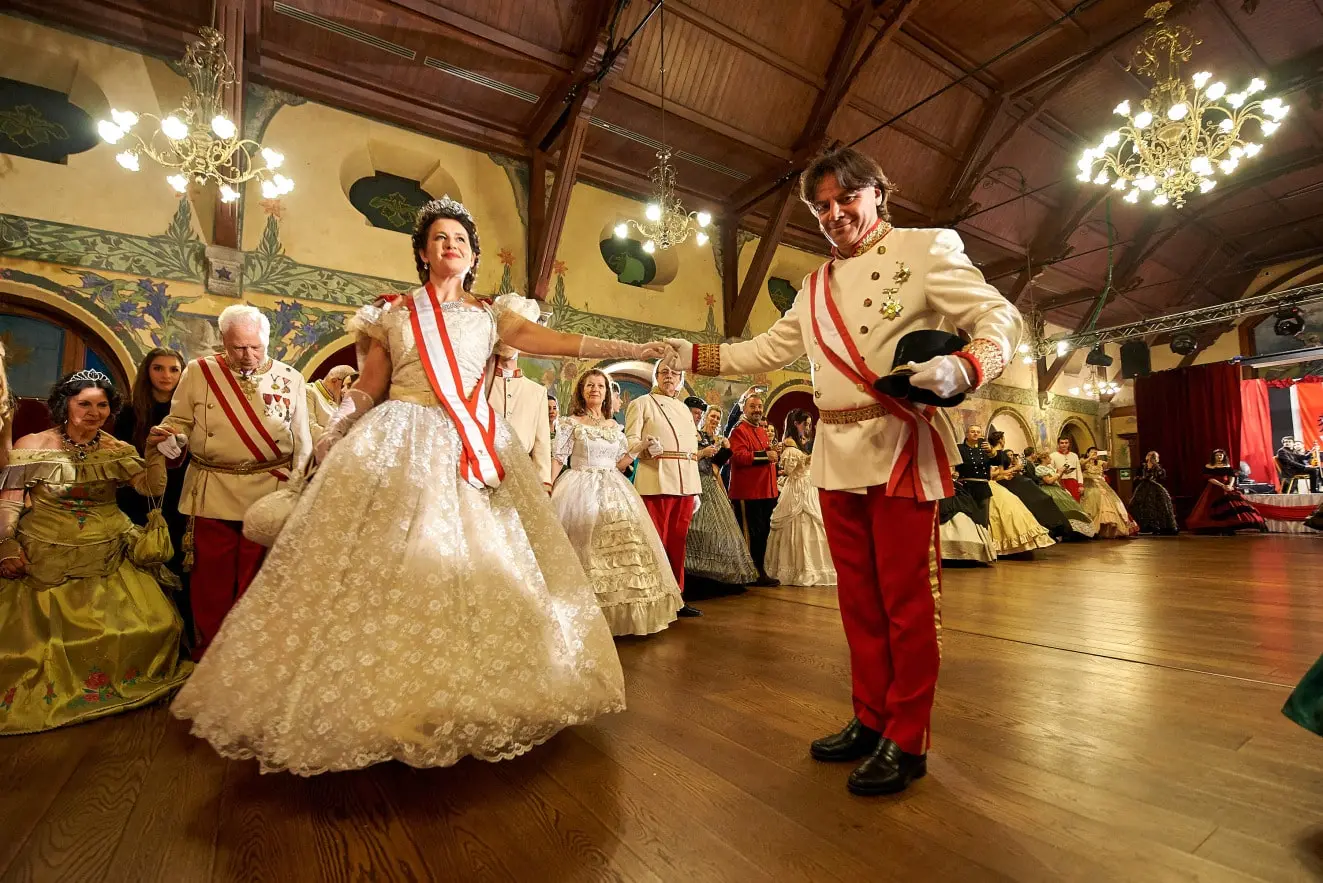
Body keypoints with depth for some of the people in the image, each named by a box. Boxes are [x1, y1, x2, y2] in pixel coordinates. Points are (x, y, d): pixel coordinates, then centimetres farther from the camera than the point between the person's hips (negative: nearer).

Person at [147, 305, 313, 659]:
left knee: (256, 583, 8)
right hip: (211, 493, 1)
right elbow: (179, 424, 10)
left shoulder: (289, 378, 5)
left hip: (269, 495, 0)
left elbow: (302, 442, 7)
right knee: (211, 580, 8)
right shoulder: (198, 372, 5)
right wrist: (169, 438, -14)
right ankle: (208, 653, 26)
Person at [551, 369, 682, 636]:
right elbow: (558, 460, -3)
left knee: (623, 543, -2)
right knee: (587, 548, -9)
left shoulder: (615, 427, 14)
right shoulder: (571, 423, 2)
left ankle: (623, 612, 9)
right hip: (581, 491, -4)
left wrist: (639, 447, 2)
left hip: (614, 492, 4)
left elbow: (619, 464, 13)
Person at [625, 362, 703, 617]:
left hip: (686, 483, 6)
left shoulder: (684, 409, 22)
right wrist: (647, 446, -28)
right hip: (656, 483, -6)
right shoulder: (641, 403, 5)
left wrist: (696, 490, 16)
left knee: (677, 542, 8)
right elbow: (630, 440, -5)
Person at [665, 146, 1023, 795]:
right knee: (859, 597, 12)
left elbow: (999, 317, -2)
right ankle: (870, 720, 27)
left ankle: (906, 740, 16)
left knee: (906, 599, 0)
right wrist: (692, 354, 12)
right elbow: (766, 351, 20)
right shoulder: (816, 286, 21)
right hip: (836, 456, 6)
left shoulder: (925, 248, 4)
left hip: (901, 450, -6)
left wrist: (963, 367, -23)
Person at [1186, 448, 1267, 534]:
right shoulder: (1208, 467, -1)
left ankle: (1229, 529, -10)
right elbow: (1210, 479, -9)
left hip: (1227, 489, 3)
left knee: (1233, 506, -9)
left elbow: (1232, 477, 2)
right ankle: (1215, 529, -6)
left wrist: (1230, 485, -18)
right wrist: (1222, 486, -19)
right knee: (1215, 508, -9)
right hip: (1214, 489, -3)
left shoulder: (1228, 466, 12)